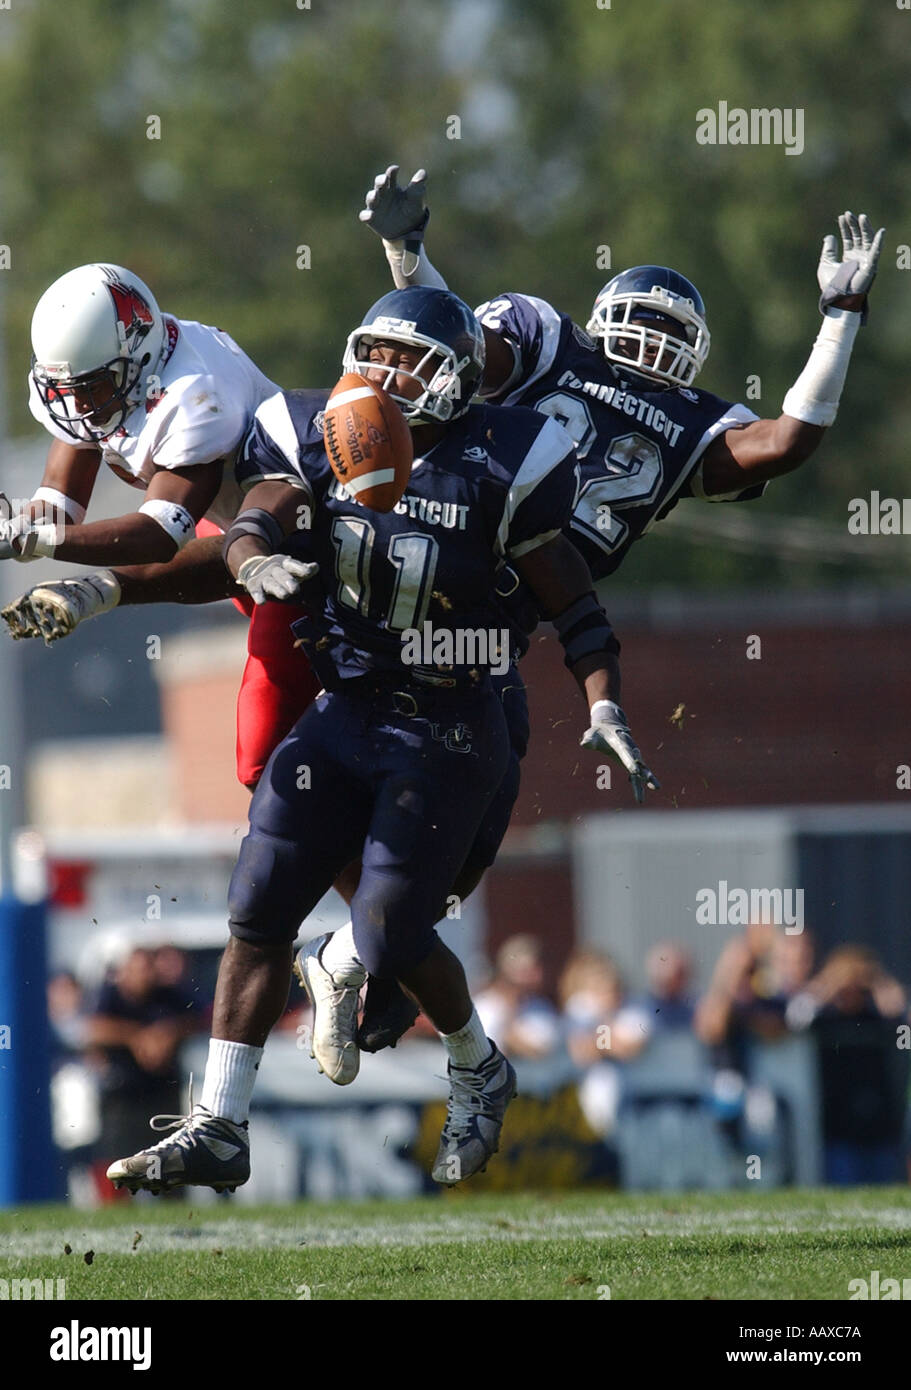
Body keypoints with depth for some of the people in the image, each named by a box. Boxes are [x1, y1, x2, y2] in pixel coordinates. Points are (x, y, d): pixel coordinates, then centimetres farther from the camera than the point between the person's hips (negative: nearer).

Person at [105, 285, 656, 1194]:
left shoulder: (498, 464, -8)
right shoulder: (319, 438, 2)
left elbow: (570, 603, -3)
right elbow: (255, 523, -10)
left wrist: (604, 708, -13)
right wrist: (261, 563, -33)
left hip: (445, 732, -4)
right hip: (342, 712, 4)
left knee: (391, 938, -8)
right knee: (259, 913, -1)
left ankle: (478, 1072, 23)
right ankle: (218, 1131, 4)